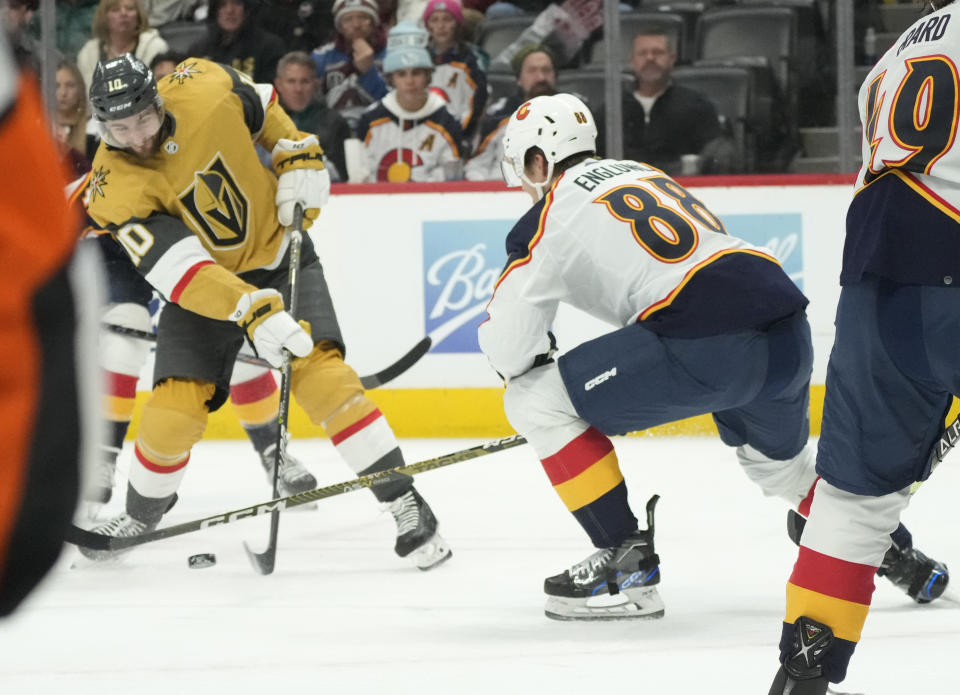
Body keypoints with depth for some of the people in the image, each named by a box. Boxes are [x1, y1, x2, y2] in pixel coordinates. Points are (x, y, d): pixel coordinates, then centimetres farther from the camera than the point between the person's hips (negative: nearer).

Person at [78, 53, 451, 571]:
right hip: (201, 284, 0)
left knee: (320, 372, -19)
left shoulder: (204, 88, -22)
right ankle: (141, 514, 18)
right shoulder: (114, 191, -25)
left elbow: (263, 109, 4)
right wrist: (251, 312, -44)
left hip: (277, 252, 0)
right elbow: (179, 268, -34)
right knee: (175, 405, -11)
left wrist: (298, 155, -7)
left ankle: (404, 503, -15)